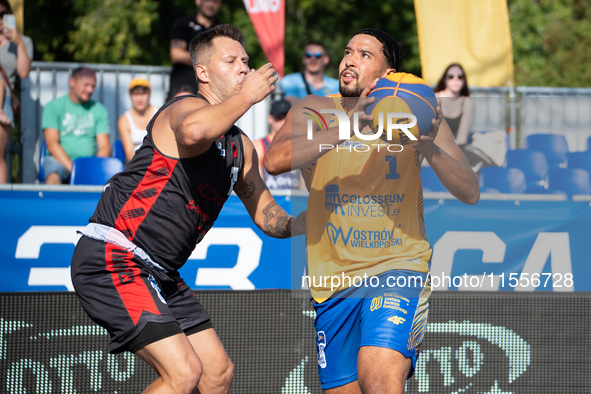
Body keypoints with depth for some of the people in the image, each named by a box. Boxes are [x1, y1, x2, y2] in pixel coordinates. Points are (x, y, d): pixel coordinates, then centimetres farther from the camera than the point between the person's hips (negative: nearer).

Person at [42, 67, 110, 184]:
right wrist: (71, 167, -21)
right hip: (60, 160, -2)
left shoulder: (99, 110, 14)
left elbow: (104, 145, 6)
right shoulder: (54, 107, 5)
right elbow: (51, 143, -6)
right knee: (53, 177, -37)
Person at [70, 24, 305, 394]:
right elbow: (193, 131, -40)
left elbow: (267, 216, 24)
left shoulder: (241, 146, 17)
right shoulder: (187, 108, -13)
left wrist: (304, 221, 3)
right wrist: (248, 96, -26)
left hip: (158, 273, 10)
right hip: (112, 261, -10)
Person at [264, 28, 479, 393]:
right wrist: (347, 129, -29)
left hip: (398, 268, -3)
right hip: (333, 281, 3)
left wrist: (429, 148, -22)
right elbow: (274, 161, -19)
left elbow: (470, 193, -3)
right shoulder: (314, 112, 2)